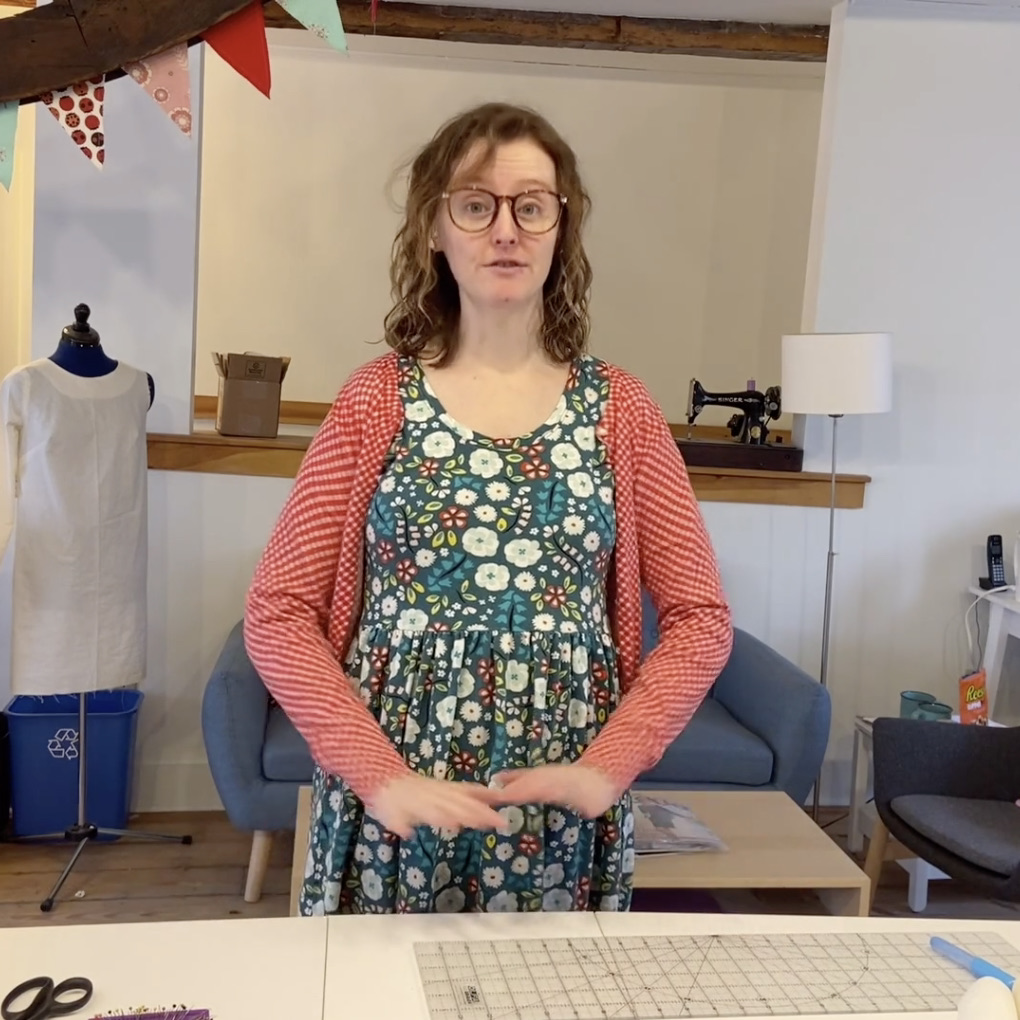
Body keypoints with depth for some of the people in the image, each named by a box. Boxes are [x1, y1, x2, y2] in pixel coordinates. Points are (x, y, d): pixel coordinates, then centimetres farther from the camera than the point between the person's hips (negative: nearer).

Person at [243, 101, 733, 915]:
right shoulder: (377, 399, -2)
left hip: (563, 809, 1)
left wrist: (607, 767, -10)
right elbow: (278, 612, -3)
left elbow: (700, 617, 2)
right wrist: (379, 774, -13)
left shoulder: (619, 409, 1)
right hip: (396, 805, 0)